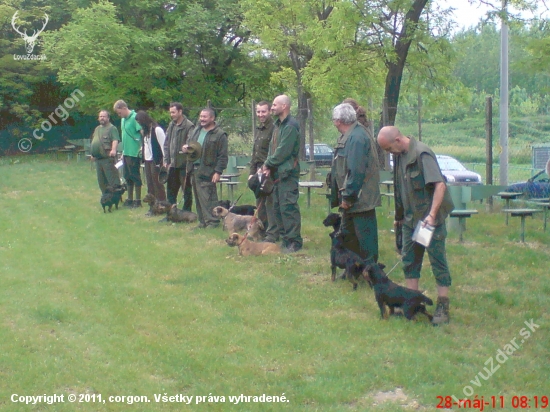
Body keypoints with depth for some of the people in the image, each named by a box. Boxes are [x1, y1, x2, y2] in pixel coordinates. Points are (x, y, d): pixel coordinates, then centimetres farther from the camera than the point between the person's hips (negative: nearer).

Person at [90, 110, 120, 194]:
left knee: (112, 178, -9)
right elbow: (93, 142, 30)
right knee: (101, 180, 13)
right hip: (98, 158, 9)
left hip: (107, 158, -9)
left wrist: (113, 150, -35)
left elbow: (115, 140, -19)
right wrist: (92, 154, 26)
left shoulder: (112, 128, -6)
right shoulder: (97, 129, 22)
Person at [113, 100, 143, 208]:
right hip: (126, 153, 9)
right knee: (128, 176, 13)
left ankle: (138, 201, 6)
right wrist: (123, 151, 19)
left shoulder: (135, 118, -13)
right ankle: (130, 199, 22)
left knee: (135, 175, -2)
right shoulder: (123, 120, 13)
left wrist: (142, 148, -22)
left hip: (134, 153, -9)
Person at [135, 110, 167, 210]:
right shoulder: (145, 131, 13)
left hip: (156, 160, -8)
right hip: (147, 160, 8)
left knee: (157, 184, -3)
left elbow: (163, 145, -13)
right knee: (150, 185, 9)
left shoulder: (157, 130, -12)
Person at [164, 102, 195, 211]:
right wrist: (166, 160, 10)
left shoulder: (189, 126, -11)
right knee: (171, 189, 13)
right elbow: (166, 144, 15)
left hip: (184, 164, -7)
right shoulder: (171, 125, 11)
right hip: (173, 164, 7)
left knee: (186, 190, 3)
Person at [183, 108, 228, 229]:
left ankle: (212, 221, -2)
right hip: (194, 170, 8)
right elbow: (189, 144, 27)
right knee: (198, 198, 10)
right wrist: (186, 148, 3)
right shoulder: (196, 130, 15)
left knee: (207, 198, -8)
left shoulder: (220, 134, -8)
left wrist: (218, 172, -16)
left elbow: (222, 156, -10)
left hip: (207, 172, -8)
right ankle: (203, 221, 16)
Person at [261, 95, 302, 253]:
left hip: (287, 173, -10)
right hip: (276, 172, 10)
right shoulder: (278, 125, 16)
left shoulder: (290, 126, -15)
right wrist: (268, 166, 0)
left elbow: (283, 151, -19)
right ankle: (273, 235, 26)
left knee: (288, 207, -9)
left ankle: (294, 241, -4)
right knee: (274, 205, 15)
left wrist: (268, 164, -9)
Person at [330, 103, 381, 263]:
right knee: (347, 236, 18)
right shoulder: (348, 136, 12)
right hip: (351, 198, 11)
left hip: (360, 200, -11)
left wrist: (348, 196, -21)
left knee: (364, 237, -2)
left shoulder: (356, 137, -20)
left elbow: (356, 171, -25)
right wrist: (345, 196, 15)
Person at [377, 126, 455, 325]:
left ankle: (443, 308, 4)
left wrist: (432, 215, -30)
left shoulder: (422, 154, -18)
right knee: (409, 261, 12)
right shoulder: (399, 156, 7)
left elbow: (440, 185, -24)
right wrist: (399, 215, 20)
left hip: (430, 219, -8)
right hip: (410, 219, 8)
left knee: (438, 262, -2)